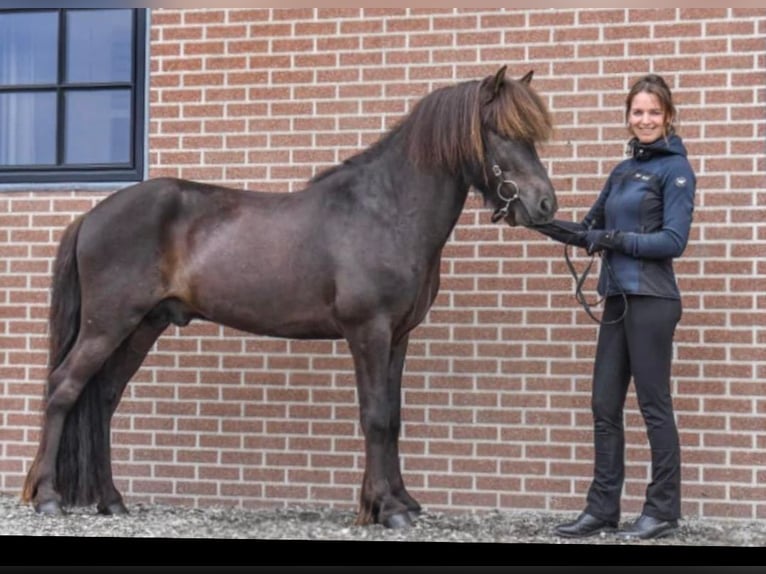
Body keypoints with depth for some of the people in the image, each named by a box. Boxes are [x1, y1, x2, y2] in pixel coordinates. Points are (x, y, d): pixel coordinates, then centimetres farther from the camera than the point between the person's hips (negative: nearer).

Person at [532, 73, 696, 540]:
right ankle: (602, 510, 16)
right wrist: (542, 223, 5)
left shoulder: (675, 170, -6)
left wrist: (617, 240, -19)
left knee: (654, 405, -1)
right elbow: (591, 230, 17)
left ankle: (664, 512, 10)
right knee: (605, 406, 8)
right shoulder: (625, 169, 16)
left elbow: (674, 241, -14)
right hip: (618, 299, 8)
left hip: (651, 301, -8)